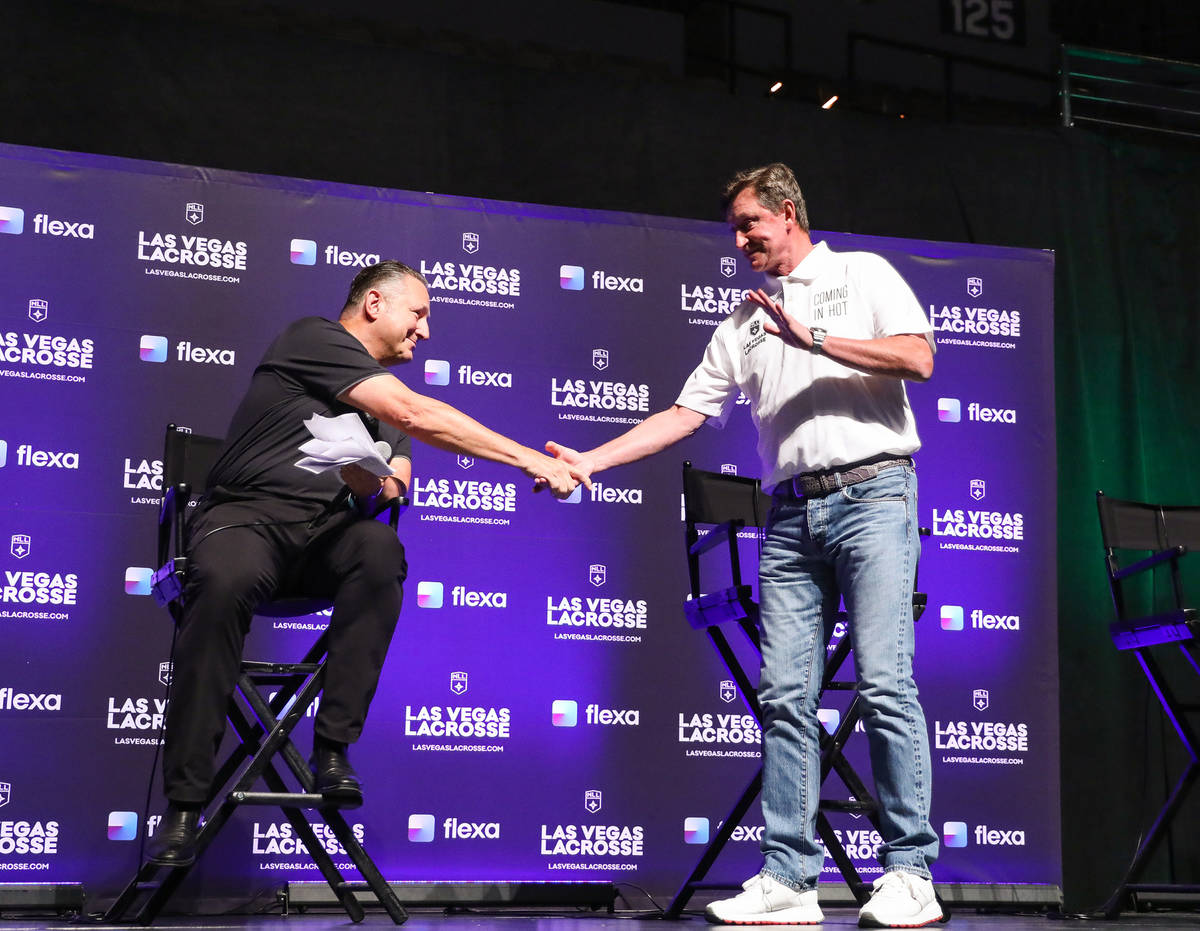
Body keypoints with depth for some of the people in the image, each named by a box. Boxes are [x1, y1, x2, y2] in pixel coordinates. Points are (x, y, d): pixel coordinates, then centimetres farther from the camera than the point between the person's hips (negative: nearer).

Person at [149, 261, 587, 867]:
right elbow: (415, 415, -12)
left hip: (322, 533, 6)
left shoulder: (384, 395, 24)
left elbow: (388, 488, 16)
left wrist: (381, 484, -10)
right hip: (245, 516, -5)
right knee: (225, 582, -39)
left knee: (380, 550, -30)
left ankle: (332, 749, -28)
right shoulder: (315, 339, 0)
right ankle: (183, 804, -32)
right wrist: (528, 459, -13)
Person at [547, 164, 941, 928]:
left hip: (871, 492, -5)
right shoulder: (742, 327, 22)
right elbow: (685, 415, 17)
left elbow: (917, 357, -5)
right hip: (792, 514, 5)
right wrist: (588, 460, 8)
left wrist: (813, 338, -10)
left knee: (884, 681, -12)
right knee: (785, 693, -2)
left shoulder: (863, 275, 9)